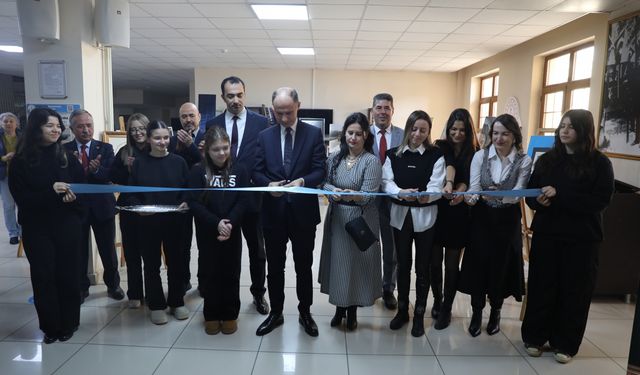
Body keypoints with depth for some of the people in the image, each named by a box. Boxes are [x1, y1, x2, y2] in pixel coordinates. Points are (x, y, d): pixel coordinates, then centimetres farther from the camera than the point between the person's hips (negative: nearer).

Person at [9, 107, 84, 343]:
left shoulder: (66, 156, 3)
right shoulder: (21, 161, -2)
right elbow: (21, 197, -6)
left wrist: (73, 195, -15)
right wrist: (51, 192, -21)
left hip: (66, 224, 1)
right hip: (36, 227, -1)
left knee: (68, 274, 4)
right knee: (43, 276, 3)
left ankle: (68, 324, 19)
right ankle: (50, 326, 18)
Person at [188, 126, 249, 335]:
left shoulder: (239, 170, 0)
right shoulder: (198, 171, -3)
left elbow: (243, 201, -4)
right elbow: (194, 203, -9)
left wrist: (229, 224, -19)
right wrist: (216, 223, -19)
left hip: (233, 233, 1)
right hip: (207, 233, -1)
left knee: (231, 275, 8)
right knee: (211, 274, 9)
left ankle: (230, 315, 25)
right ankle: (212, 315, 26)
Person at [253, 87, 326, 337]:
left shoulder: (314, 133, -1)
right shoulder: (265, 136, 5)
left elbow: (320, 171, -7)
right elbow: (257, 172, 2)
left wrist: (302, 181, -25)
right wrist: (269, 184, -18)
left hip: (303, 211, -1)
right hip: (273, 211, 2)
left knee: (304, 266, 12)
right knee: (274, 267, 13)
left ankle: (305, 313, 30)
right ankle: (276, 313, 31)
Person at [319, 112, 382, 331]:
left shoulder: (371, 161, -10)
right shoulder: (335, 157, 3)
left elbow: (368, 196, -17)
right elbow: (324, 182, 0)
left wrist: (353, 195, -37)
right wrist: (333, 190, -22)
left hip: (360, 219, -4)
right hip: (336, 217, 4)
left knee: (356, 261, 6)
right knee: (338, 260, 11)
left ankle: (352, 311, 27)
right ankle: (340, 307, 31)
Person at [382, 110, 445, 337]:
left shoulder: (436, 156, -2)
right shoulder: (393, 154, 4)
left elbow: (437, 186, -12)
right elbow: (386, 181, -6)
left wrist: (426, 195, -35)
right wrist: (401, 192, -27)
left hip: (425, 216, -2)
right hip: (400, 215, 2)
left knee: (422, 267, 7)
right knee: (403, 264, 12)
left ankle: (419, 314, 23)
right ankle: (402, 311, 29)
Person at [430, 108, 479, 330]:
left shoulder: (475, 153, 1)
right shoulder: (441, 147, 1)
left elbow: (468, 179, -11)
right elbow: (449, 164, -20)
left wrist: (460, 192, -32)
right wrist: (449, 183, -40)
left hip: (458, 214, 0)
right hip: (437, 210, 1)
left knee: (452, 264, 6)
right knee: (434, 261, 8)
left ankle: (446, 309, 22)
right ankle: (437, 301, 31)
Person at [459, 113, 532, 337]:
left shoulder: (524, 161, -5)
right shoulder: (480, 156, -2)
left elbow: (517, 194, -15)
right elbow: (473, 187, -11)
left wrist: (499, 196, -35)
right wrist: (472, 197, -34)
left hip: (507, 220, 0)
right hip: (481, 218, 1)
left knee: (501, 265, 7)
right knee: (478, 264, 0)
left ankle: (495, 312, 30)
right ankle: (477, 312, 19)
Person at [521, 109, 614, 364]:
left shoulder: (599, 163, -3)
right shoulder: (547, 159, 6)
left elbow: (601, 201, -12)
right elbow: (531, 192, 7)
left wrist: (559, 195, -21)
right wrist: (539, 201, -17)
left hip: (581, 238, -2)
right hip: (546, 233, 2)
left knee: (574, 290, 7)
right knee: (541, 286, 7)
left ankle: (564, 344, 22)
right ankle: (535, 337, 21)